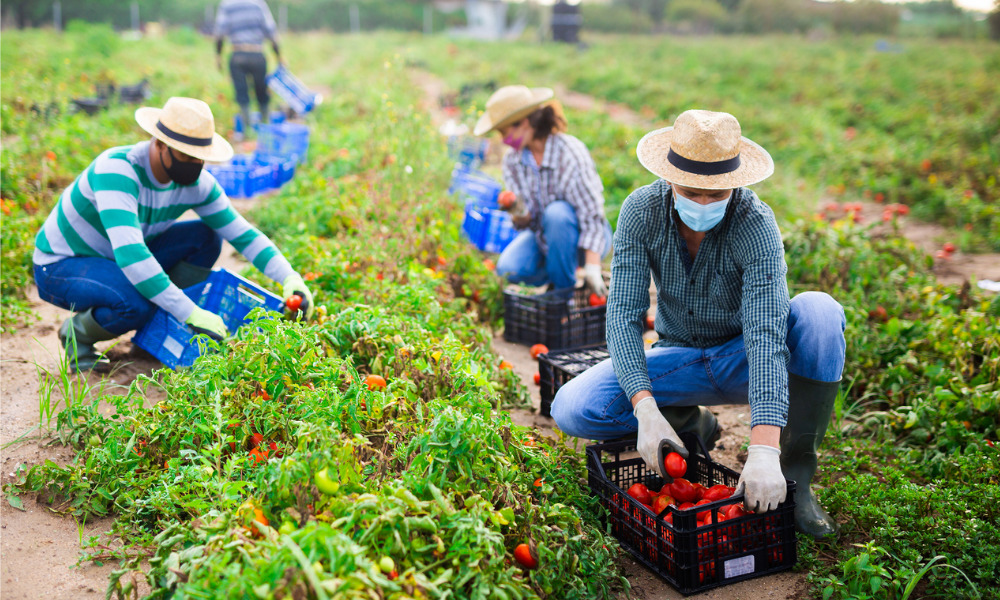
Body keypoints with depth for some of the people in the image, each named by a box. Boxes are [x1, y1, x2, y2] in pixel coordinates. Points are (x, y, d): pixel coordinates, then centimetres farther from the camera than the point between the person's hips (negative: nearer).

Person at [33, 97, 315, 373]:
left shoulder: (196, 183, -14)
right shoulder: (116, 170, -34)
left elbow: (243, 234, -9)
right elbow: (129, 254, -44)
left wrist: (289, 277, -26)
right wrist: (191, 313, -47)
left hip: (120, 261, 7)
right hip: (59, 267, -7)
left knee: (205, 236, -10)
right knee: (137, 304, -36)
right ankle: (76, 333, -3)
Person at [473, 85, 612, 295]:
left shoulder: (570, 152, -22)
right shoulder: (512, 161, -5)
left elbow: (592, 213, -25)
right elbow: (526, 219, -5)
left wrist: (592, 268, -34)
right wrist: (520, 214, -31)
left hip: (581, 237, -4)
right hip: (542, 238, 4)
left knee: (556, 213, -36)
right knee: (508, 269, -24)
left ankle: (565, 289, -15)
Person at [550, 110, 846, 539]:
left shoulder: (756, 224, -26)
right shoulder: (642, 211, -18)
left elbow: (767, 334, -36)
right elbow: (624, 314, -21)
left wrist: (764, 447, -47)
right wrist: (645, 407, -36)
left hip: (744, 360, -1)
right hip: (680, 357, 2)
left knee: (818, 310, -33)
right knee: (572, 410, -21)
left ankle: (796, 471, -20)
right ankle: (689, 421, 5)